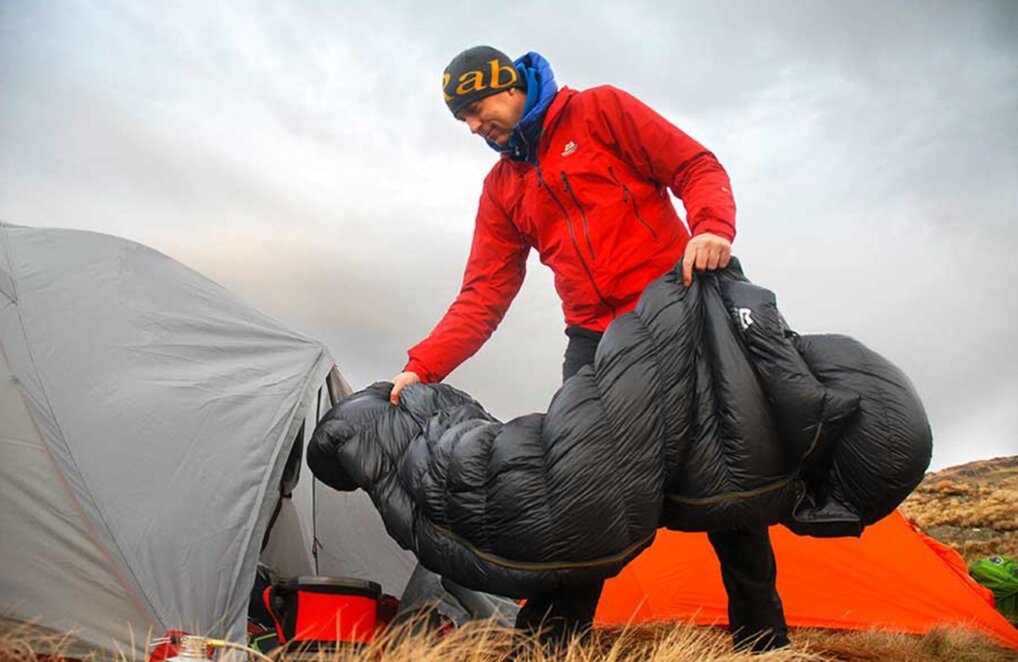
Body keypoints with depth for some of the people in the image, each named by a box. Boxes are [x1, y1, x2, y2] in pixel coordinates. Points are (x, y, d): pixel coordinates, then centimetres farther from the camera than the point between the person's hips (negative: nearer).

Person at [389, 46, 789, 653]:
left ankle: (763, 636, 17)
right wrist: (420, 368, -3)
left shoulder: (600, 110, 2)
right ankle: (548, 637, 6)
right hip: (594, 344, 4)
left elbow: (697, 168, -1)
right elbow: (482, 298, 8)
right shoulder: (501, 189, 14)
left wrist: (712, 229, -23)